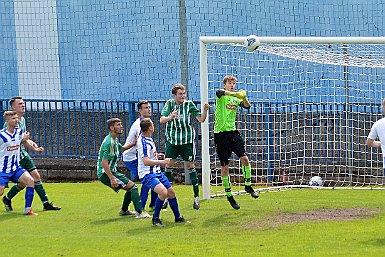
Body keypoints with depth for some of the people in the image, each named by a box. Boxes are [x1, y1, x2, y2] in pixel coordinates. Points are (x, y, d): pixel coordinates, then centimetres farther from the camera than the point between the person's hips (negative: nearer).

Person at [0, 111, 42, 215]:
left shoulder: (19, 131, 3)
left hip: (16, 167, 5)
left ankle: (27, 209, -12)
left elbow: (24, 141, 25)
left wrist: (35, 148, 21)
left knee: (30, 180, -17)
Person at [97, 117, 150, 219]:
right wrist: (112, 179, -29)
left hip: (111, 172, 10)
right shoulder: (109, 142, -21)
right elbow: (104, 163, -26)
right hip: (105, 173, -10)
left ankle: (124, 210, 33)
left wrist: (134, 143, 24)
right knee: (132, 186, -15)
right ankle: (139, 213, -20)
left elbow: (121, 148, 35)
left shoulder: (114, 140, 12)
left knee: (131, 187, 20)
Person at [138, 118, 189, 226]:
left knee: (171, 192, 13)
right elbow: (146, 161, -29)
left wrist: (156, 155, 23)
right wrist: (163, 162, -25)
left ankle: (178, 218, 28)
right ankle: (155, 218, -12)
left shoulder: (148, 138, 9)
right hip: (147, 174, -10)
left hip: (156, 172, 10)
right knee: (163, 192, -28)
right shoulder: (144, 142, -22)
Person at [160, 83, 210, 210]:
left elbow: (201, 119, -5)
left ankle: (196, 196, 5)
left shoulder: (189, 104, -4)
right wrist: (171, 117, -31)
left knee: (190, 165, 0)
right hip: (172, 140, 1)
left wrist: (205, 110, -24)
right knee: (168, 164, -1)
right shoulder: (169, 104, -2)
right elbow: (162, 120, -11)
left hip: (187, 139, -1)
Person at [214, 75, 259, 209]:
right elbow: (219, 92, -27)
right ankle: (229, 195, 11)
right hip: (221, 133, -4)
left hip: (233, 132, 4)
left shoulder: (236, 99, 12)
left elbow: (247, 106, -4)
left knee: (244, 158, -10)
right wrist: (234, 93, -42)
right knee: (224, 166, 1)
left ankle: (248, 185, 10)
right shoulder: (221, 96, -2)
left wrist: (244, 98, -25)